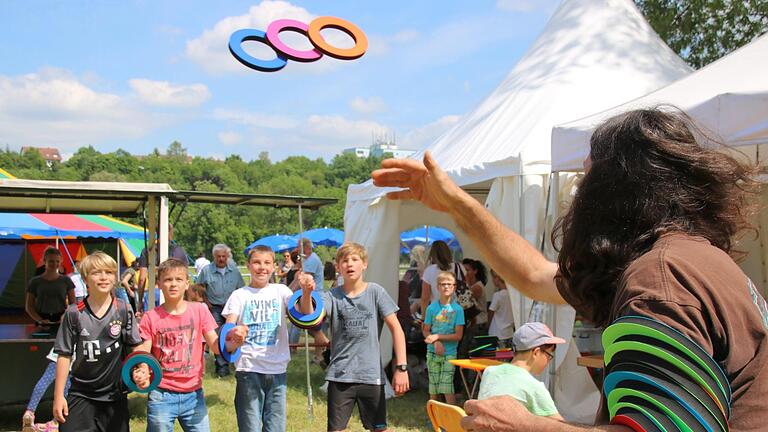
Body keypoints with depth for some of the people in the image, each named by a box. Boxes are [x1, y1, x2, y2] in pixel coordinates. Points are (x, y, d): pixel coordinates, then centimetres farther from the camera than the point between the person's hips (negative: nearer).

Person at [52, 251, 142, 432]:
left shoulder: (123, 310, -4)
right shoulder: (74, 313, -5)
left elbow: (135, 347, 1)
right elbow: (64, 355, -1)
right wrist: (58, 395, -2)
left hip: (115, 395, 1)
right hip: (81, 395, -1)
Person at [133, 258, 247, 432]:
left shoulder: (199, 310, 1)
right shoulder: (150, 318, -3)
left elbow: (215, 346, -3)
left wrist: (232, 342, -26)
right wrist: (141, 373, -28)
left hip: (194, 394, 1)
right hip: (161, 396, -1)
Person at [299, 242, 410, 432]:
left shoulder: (375, 292, -3)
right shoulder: (332, 296, -1)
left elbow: (396, 328, -4)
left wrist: (401, 367, -11)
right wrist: (307, 293, -39)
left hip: (371, 374, 0)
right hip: (339, 375, 1)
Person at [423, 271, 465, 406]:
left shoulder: (457, 309, -3)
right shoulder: (432, 308, 2)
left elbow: (458, 335, -5)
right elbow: (426, 331, 5)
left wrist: (438, 336, -12)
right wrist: (436, 343, -13)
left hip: (449, 353, -2)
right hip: (433, 352, 2)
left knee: (448, 388, -9)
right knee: (433, 387, 6)